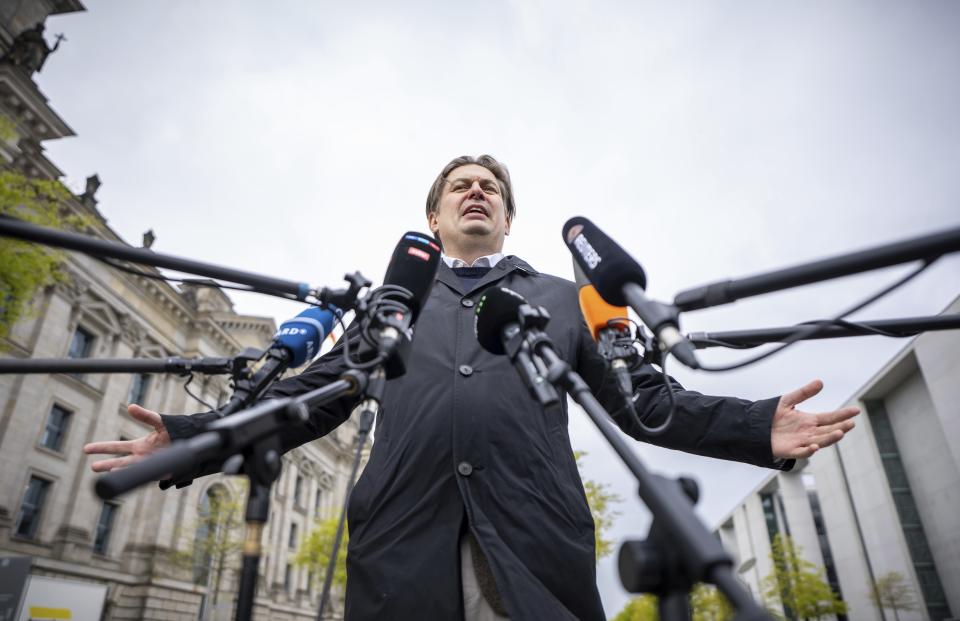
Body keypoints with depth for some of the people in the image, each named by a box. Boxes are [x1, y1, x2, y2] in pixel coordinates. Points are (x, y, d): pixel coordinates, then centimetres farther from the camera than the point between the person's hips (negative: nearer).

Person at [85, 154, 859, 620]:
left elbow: (642, 399, 15)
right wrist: (192, 436, 7)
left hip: (536, 551, 0)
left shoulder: (562, 298, 21)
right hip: (402, 551, 1)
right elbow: (314, 396, 17)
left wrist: (760, 427, 1)